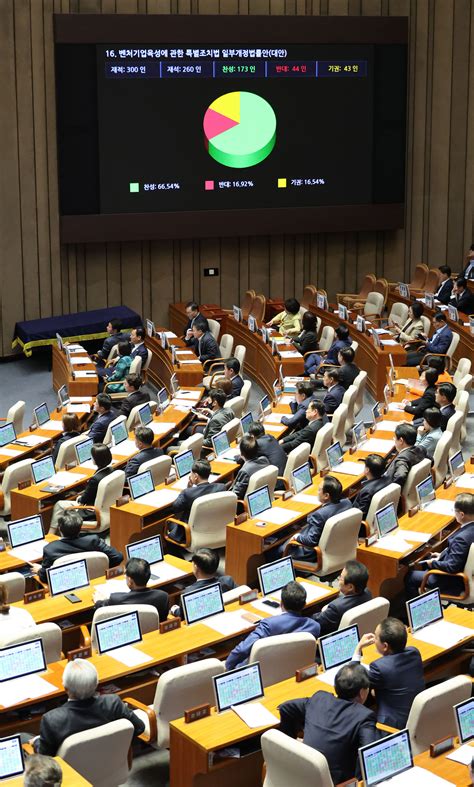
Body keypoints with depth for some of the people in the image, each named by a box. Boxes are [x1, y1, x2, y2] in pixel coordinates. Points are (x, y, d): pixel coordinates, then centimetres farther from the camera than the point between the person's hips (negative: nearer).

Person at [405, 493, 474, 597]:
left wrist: (433, 563, -16)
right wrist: (443, 554, 5)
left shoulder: (462, 538, -37)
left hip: (454, 581, -10)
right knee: (427, 558, 31)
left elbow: (452, 567, -31)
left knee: (410, 577, 2)